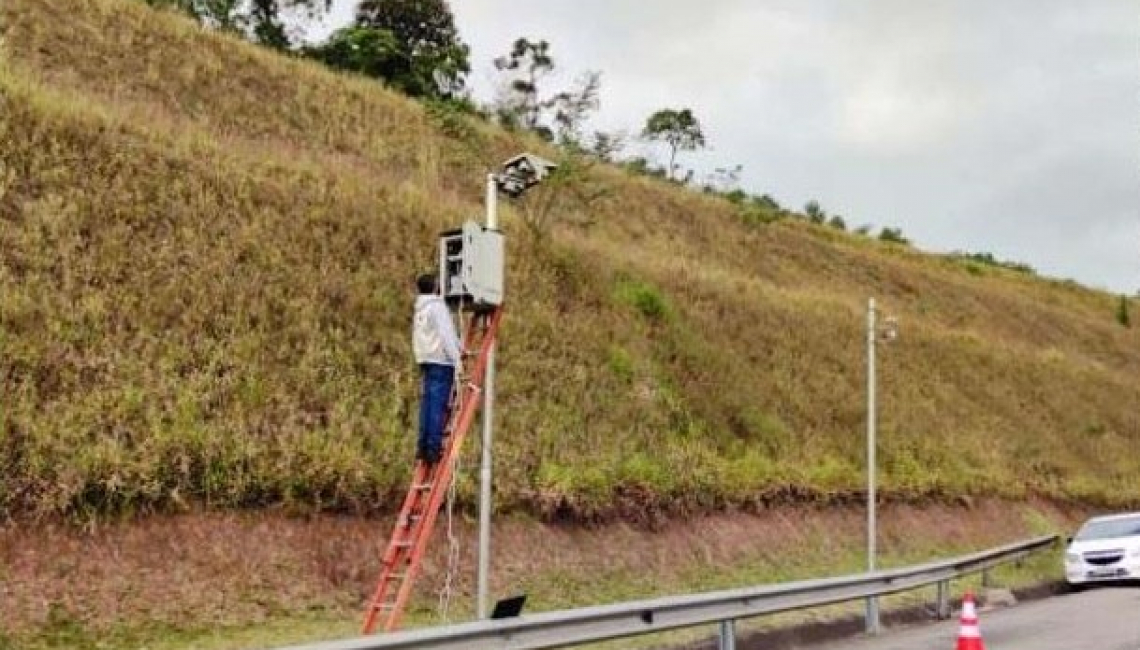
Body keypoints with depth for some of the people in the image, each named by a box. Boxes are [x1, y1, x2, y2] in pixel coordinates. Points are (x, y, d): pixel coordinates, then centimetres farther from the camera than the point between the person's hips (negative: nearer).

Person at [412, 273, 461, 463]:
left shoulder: (421, 308, 18)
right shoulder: (437, 306, -10)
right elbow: (446, 334, -17)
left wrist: (460, 348, 25)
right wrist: (457, 359, -18)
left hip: (427, 360, 9)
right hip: (441, 361, -9)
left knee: (427, 402, 9)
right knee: (438, 403, -9)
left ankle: (422, 445, 9)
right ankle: (434, 447, -12)